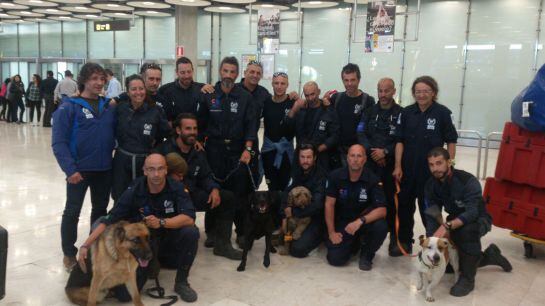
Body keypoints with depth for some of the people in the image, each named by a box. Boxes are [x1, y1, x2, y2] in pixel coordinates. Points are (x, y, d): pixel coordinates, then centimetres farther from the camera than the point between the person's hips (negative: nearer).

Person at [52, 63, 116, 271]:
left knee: (100, 210, 16)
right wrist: (70, 169, -21)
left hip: (104, 169, 5)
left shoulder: (108, 106, 5)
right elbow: (59, 142, -14)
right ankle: (69, 254, 22)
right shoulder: (69, 107, -9)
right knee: (72, 212, 7)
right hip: (79, 169, -4)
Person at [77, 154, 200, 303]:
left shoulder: (177, 188, -16)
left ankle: (181, 282, -10)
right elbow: (109, 221, -19)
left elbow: (189, 218, -27)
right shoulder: (134, 191, -17)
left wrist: (161, 222, -40)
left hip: (171, 237, 0)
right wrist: (86, 245, -27)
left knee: (191, 232, -31)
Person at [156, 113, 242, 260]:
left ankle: (221, 243, -2)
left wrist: (214, 189, -7)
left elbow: (205, 176, 11)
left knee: (228, 198, -7)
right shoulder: (164, 150, -11)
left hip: (192, 194, 7)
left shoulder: (198, 151, 10)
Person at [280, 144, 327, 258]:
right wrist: (285, 215, -19)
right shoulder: (297, 171, 2)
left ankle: (319, 236, 5)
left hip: (315, 218, -7)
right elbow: (287, 193, -5)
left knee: (297, 249, -23)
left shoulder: (321, 176, -19)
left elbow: (316, 205, -27)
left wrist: (293, 212, -22)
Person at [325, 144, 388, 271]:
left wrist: (360, 221, -36)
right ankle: (353, 243, 21)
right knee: (335, 258, -16)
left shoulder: (373, 179, -14)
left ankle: (367, 254, 0)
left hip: (364, 221, 0)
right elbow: (329, 205, -7)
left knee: (381, 226, -32)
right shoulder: (335, 176, -10)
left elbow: (382, 210, -21)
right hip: (342, 222, 1)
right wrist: (331, 232, -11)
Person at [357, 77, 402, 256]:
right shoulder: (369, 111, 10)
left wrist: (386, 152, -15)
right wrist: (371, 151, -12)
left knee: (391, 201, 0)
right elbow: (361, 134, 3)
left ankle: (394, 238, 12)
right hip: (370, 163, 3)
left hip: (391, 164, -3)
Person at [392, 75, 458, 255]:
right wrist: (398, 166, -4)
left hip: (431, 171, -3)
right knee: (404, 206, 12)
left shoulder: (442, 113, -6)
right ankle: (404, 242, 29)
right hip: (407, 169, 3)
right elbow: (400, 141, 3)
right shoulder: (407, 113, 2)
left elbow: (451, 142, -3)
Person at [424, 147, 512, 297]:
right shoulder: (431, 184, -13)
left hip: (478, 219, -6)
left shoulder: (468, 181, -30)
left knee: (468, 229, -41)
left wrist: (447, 226, -54)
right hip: (454, 221, 6)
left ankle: (467, 278, -23)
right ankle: (490, 255, 27)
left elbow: (472, 212, -41)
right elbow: (432, 215, -12)